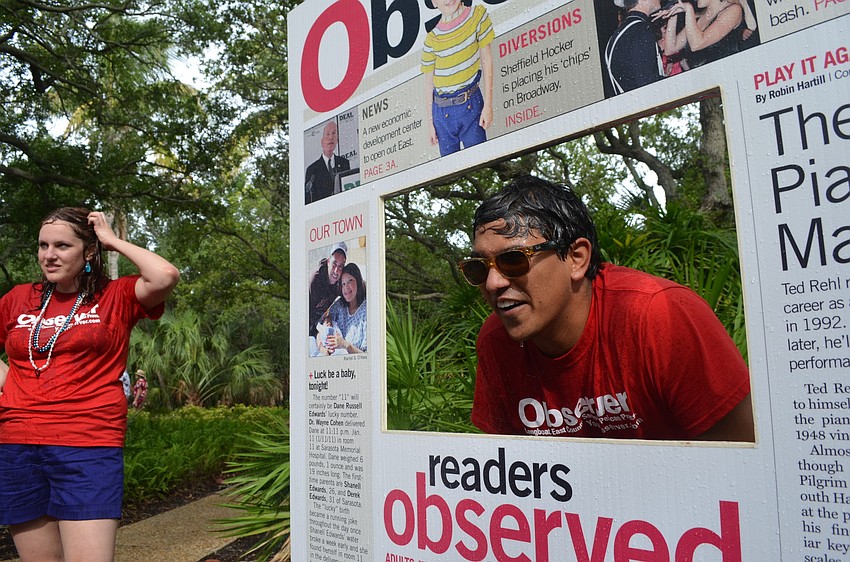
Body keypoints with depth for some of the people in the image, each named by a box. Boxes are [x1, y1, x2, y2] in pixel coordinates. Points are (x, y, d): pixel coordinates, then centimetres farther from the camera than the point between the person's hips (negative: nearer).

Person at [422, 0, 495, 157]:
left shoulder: (477, 15, -2)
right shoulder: (431, 39, -1)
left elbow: (487, 60, -1)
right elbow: (429, 83, 5)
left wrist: (488, 105, -6)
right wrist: (430, 123, 4)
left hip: (471, 104, -1)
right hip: (442, 111, 1)